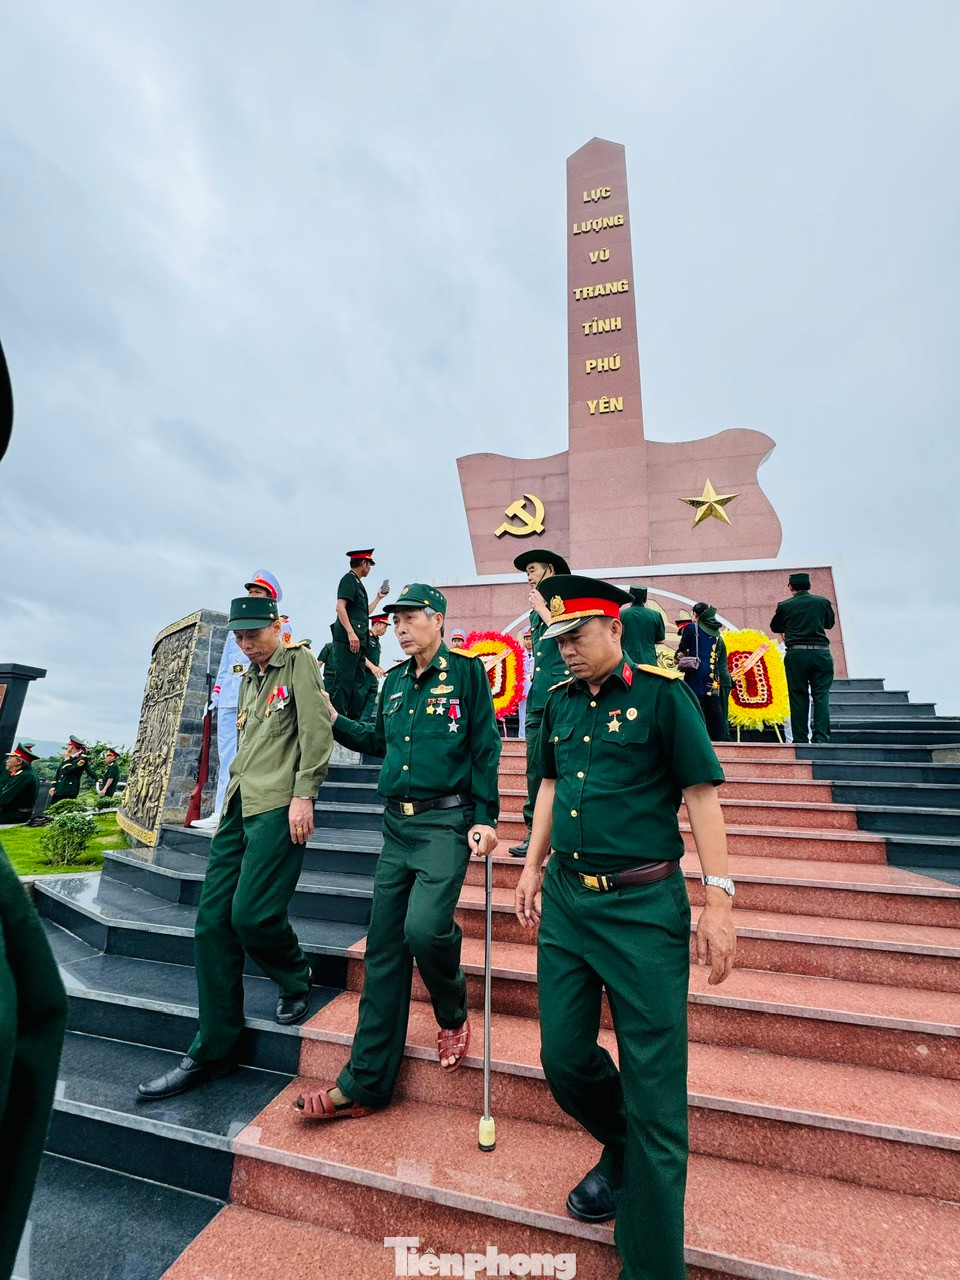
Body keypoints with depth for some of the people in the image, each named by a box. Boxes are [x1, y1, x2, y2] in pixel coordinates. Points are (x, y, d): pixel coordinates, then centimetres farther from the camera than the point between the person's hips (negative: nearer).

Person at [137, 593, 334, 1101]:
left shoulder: (299, 662, -2)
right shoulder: (248, 678, 22)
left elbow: (317, 731, -12)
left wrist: (303, 795, -17)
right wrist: (230, 804, 19)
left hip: (278, 808, -8)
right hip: (238, 810, 8)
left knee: (251, 914, -12)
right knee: (213, 921, 5)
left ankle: (296, 980, 21)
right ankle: (212, 1052, 17)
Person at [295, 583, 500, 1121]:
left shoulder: (466, 671, -5)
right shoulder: (395, 681, 13)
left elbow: (485, 749, -7)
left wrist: (486, 819, -11)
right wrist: (332, 720, 17)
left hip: (447, 823, -6)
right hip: (397, 825, 6)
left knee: (424, 926, -20)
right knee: (384, 948, 8)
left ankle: (454, 1015, 16)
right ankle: (367, 1082, 22)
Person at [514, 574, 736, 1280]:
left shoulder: (662, 693, -9)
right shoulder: (559, 702, 8)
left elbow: (701, 794, -8)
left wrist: (719, 898, -12)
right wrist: (534, 865, 14)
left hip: (643, 905, -5)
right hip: (566, 899, 6)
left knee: (654, 1085, 4)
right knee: (564, 1058, 15)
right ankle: (620, 1150, 47)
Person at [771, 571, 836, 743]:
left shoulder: (785, 606, 0)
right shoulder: (823, 602, 4)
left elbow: (775, 628, 13)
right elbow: (830, 623, 21)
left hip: (796, 653, -1)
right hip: (821, 652, 1)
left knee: (798, 697, 3)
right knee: (821, 696, 3)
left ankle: (800, 739, 3)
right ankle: (821, 737, -4)